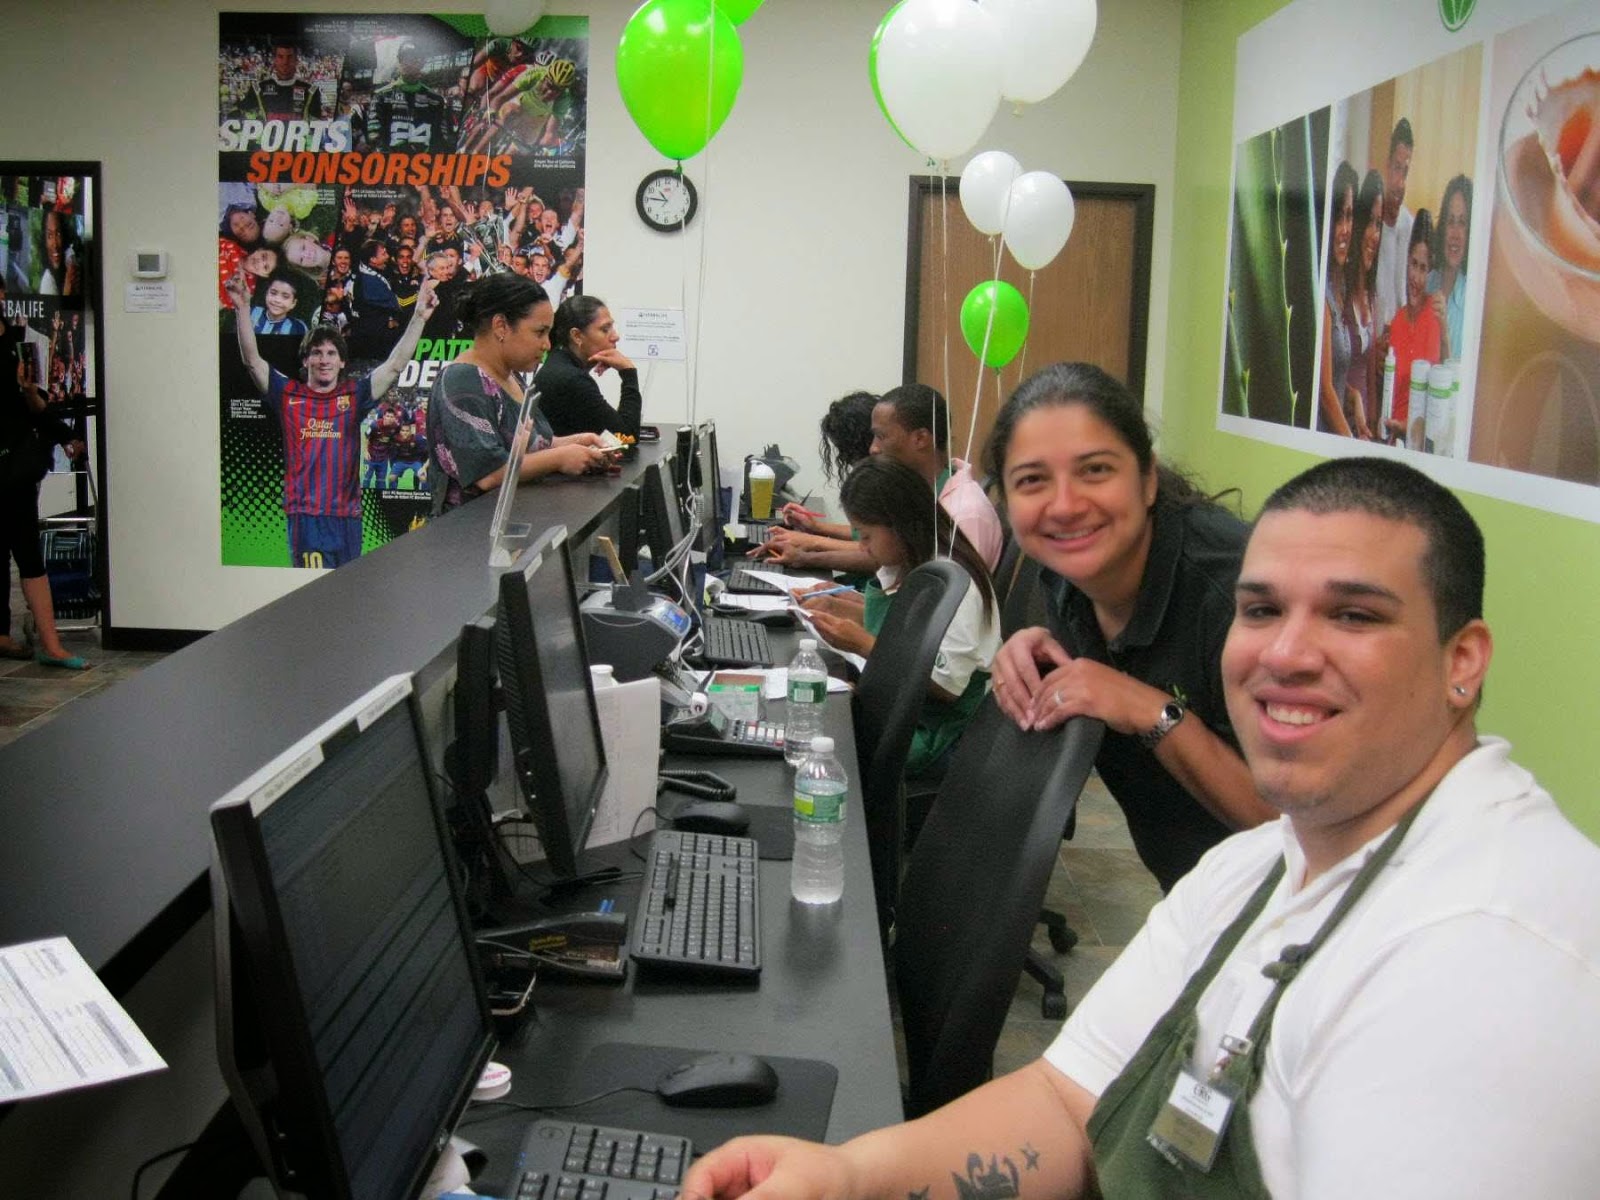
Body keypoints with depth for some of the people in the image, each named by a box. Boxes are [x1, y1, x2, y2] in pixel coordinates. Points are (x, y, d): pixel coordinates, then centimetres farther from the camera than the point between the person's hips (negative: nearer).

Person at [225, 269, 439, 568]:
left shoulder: (354, 396, 8)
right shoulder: (288, 395, 6)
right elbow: (252, 360, -1)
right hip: (305, 515, -2)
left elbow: (395, 365, 2)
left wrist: (419, 317, -6)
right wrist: (243, 309, -10)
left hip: (348, 514, 3)